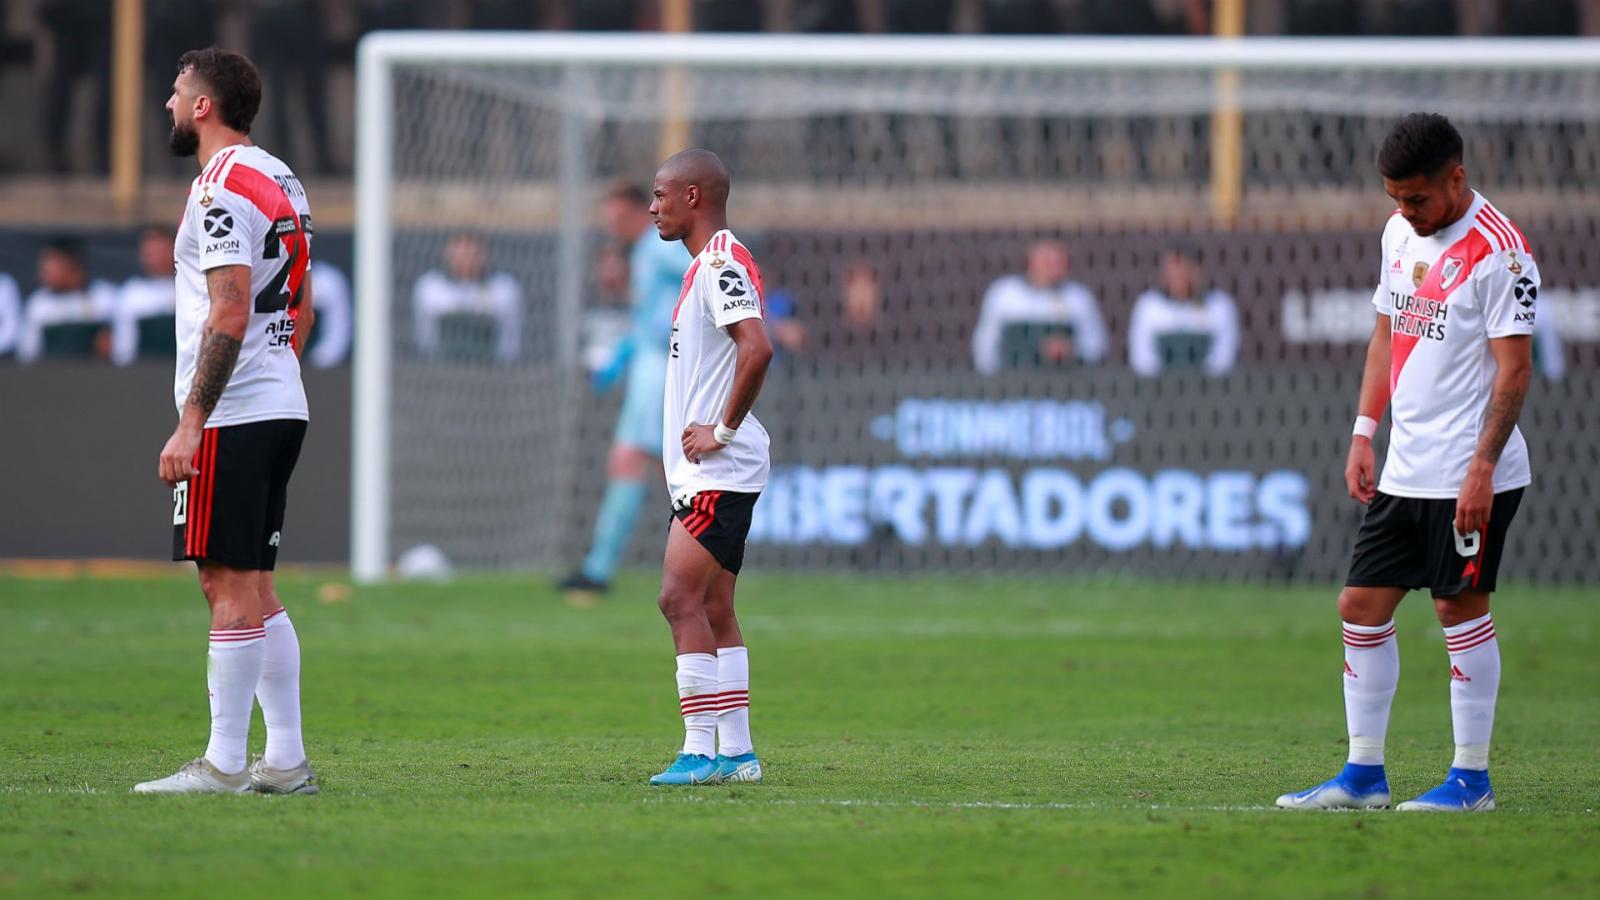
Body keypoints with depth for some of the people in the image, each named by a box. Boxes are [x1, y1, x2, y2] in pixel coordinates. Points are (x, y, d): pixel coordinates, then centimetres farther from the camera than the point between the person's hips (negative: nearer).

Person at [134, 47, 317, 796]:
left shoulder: (222, 187, -14)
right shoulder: (282, 183, 16)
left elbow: (229, 316, -21)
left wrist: (190, 422, -21)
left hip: (231, 417, -10)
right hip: (282, 407, 10)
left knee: (229, 586, -7)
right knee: (255, 587, 12)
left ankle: (224, 765, -6)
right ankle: (286, 760, 11)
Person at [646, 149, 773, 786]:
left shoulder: (722, 262, -14)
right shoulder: (708, 264, 19)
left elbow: (757, 350, -28)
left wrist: (722, 430, -21)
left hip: (719, 470, -10)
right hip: (703, 472, 10)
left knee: (681, 598, -14)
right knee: (713, 609, 10)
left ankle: (700, 749, -16)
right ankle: (737, 753, 12)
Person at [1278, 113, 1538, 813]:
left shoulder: (1497, 250, -13)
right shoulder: (1400, 233, 11)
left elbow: (1514, 366, -15)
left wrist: (1482, 470, -19)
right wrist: (1364, 434, 14)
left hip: (1470, 474, -8)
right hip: (1405, 468, 8)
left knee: (1460, 606, -4)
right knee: (1361, 605, 6)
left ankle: (1472, 777, 6)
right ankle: (1364, 774, 12)